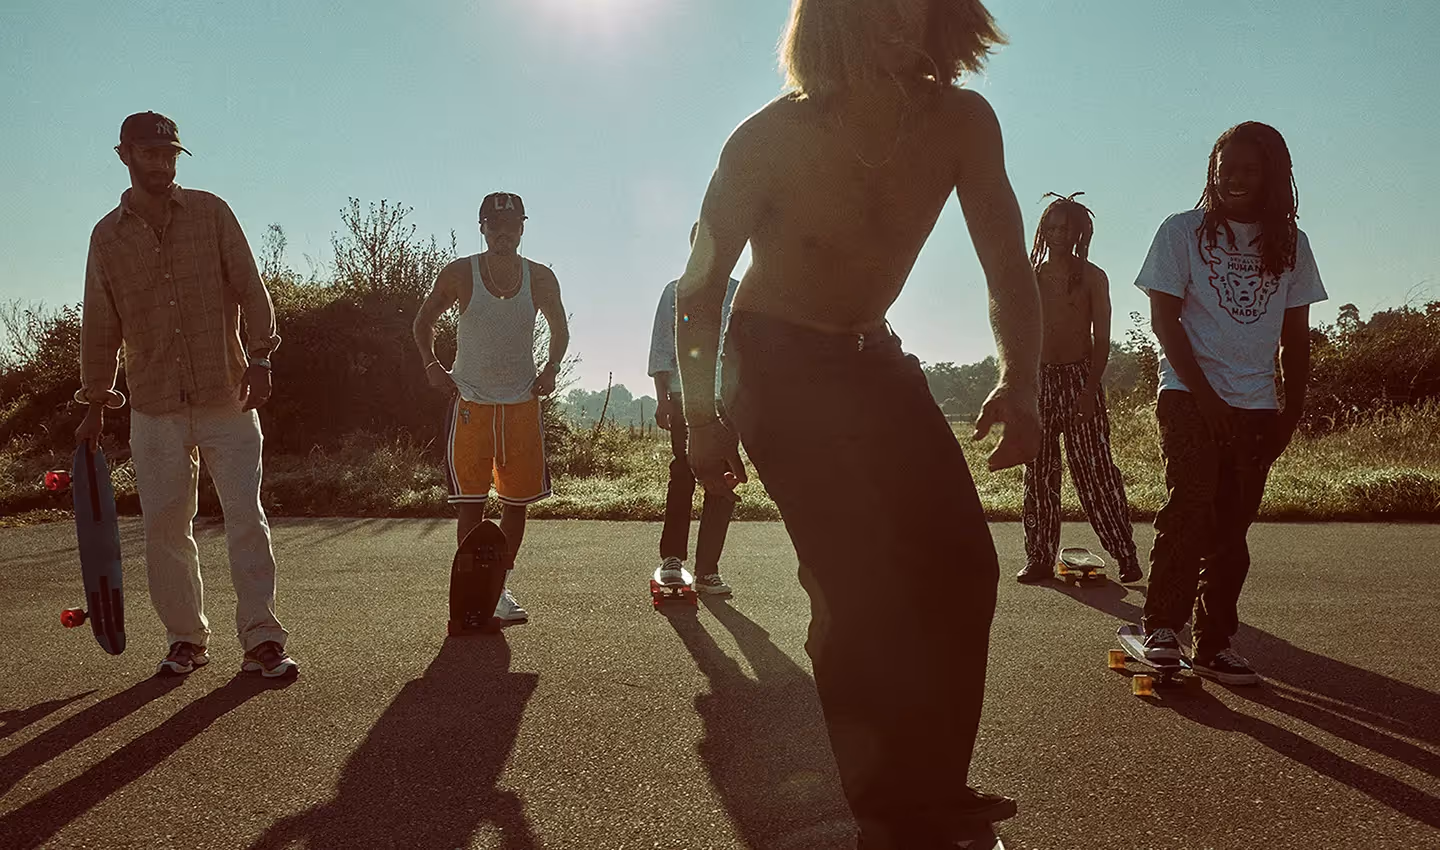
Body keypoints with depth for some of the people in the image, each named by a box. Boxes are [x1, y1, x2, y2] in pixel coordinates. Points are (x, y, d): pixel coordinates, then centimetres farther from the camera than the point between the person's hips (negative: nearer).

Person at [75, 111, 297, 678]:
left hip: (227, 397, -2)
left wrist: (258, 359, -9)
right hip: (155, 408, 2)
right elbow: (100, 326, 13)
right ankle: (186, 637, 18)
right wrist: (95, 404, 12)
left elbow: (250, 289, 2)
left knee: (245, 516, -5)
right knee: (165, 527, 4)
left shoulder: (210, 212, 5)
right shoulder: (107, 236, 10)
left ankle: (261, 638, 1)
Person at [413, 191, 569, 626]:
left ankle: (499, 586, 20)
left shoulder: (540, 279, -1)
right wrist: (431, 365, -4)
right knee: (471, 502, -4)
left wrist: (550, 370, 1)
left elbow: (560, 329, 15)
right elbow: (425, 319, 9)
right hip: (471, 402, -2)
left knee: (518, 501, 6)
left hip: (522, 401, 2)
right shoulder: (459, 275, -6)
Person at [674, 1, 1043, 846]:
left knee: (962, 566, -3)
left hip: (872, 359, 5)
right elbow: (703, 282, -9)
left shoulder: (962, 122, -9)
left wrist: (1021, 383, -24)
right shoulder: (773, 137, -19)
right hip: (777, 364, -5)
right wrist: (704, 415, -13)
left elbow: (1009, 267, -7)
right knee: (862, 581, -15)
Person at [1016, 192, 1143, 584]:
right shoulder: (1031, 276, 11)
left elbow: (1102, 339, -2)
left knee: (1095, 470, -6)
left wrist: (1091, 388, -13)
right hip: (1037, 379, 3)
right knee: (1038, 474, 3)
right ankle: (1040, 559, 9)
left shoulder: (1092, 277, 4)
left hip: (1079, 379, -3)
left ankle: (1126, 555, 0)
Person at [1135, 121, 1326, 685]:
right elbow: (1164, 319, -6)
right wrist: (1206, 397, -11)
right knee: (1190, 503, -18)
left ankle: (1214, 643, 11)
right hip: (1189, 395, -3)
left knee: (1232, 527, 4)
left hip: (1256, 406, 4)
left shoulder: (1290, 244, 10)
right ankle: (1162, 625, -7)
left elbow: (1296, 336, 12)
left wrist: (1293, 409, 4)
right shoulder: (1183, 231, 0)